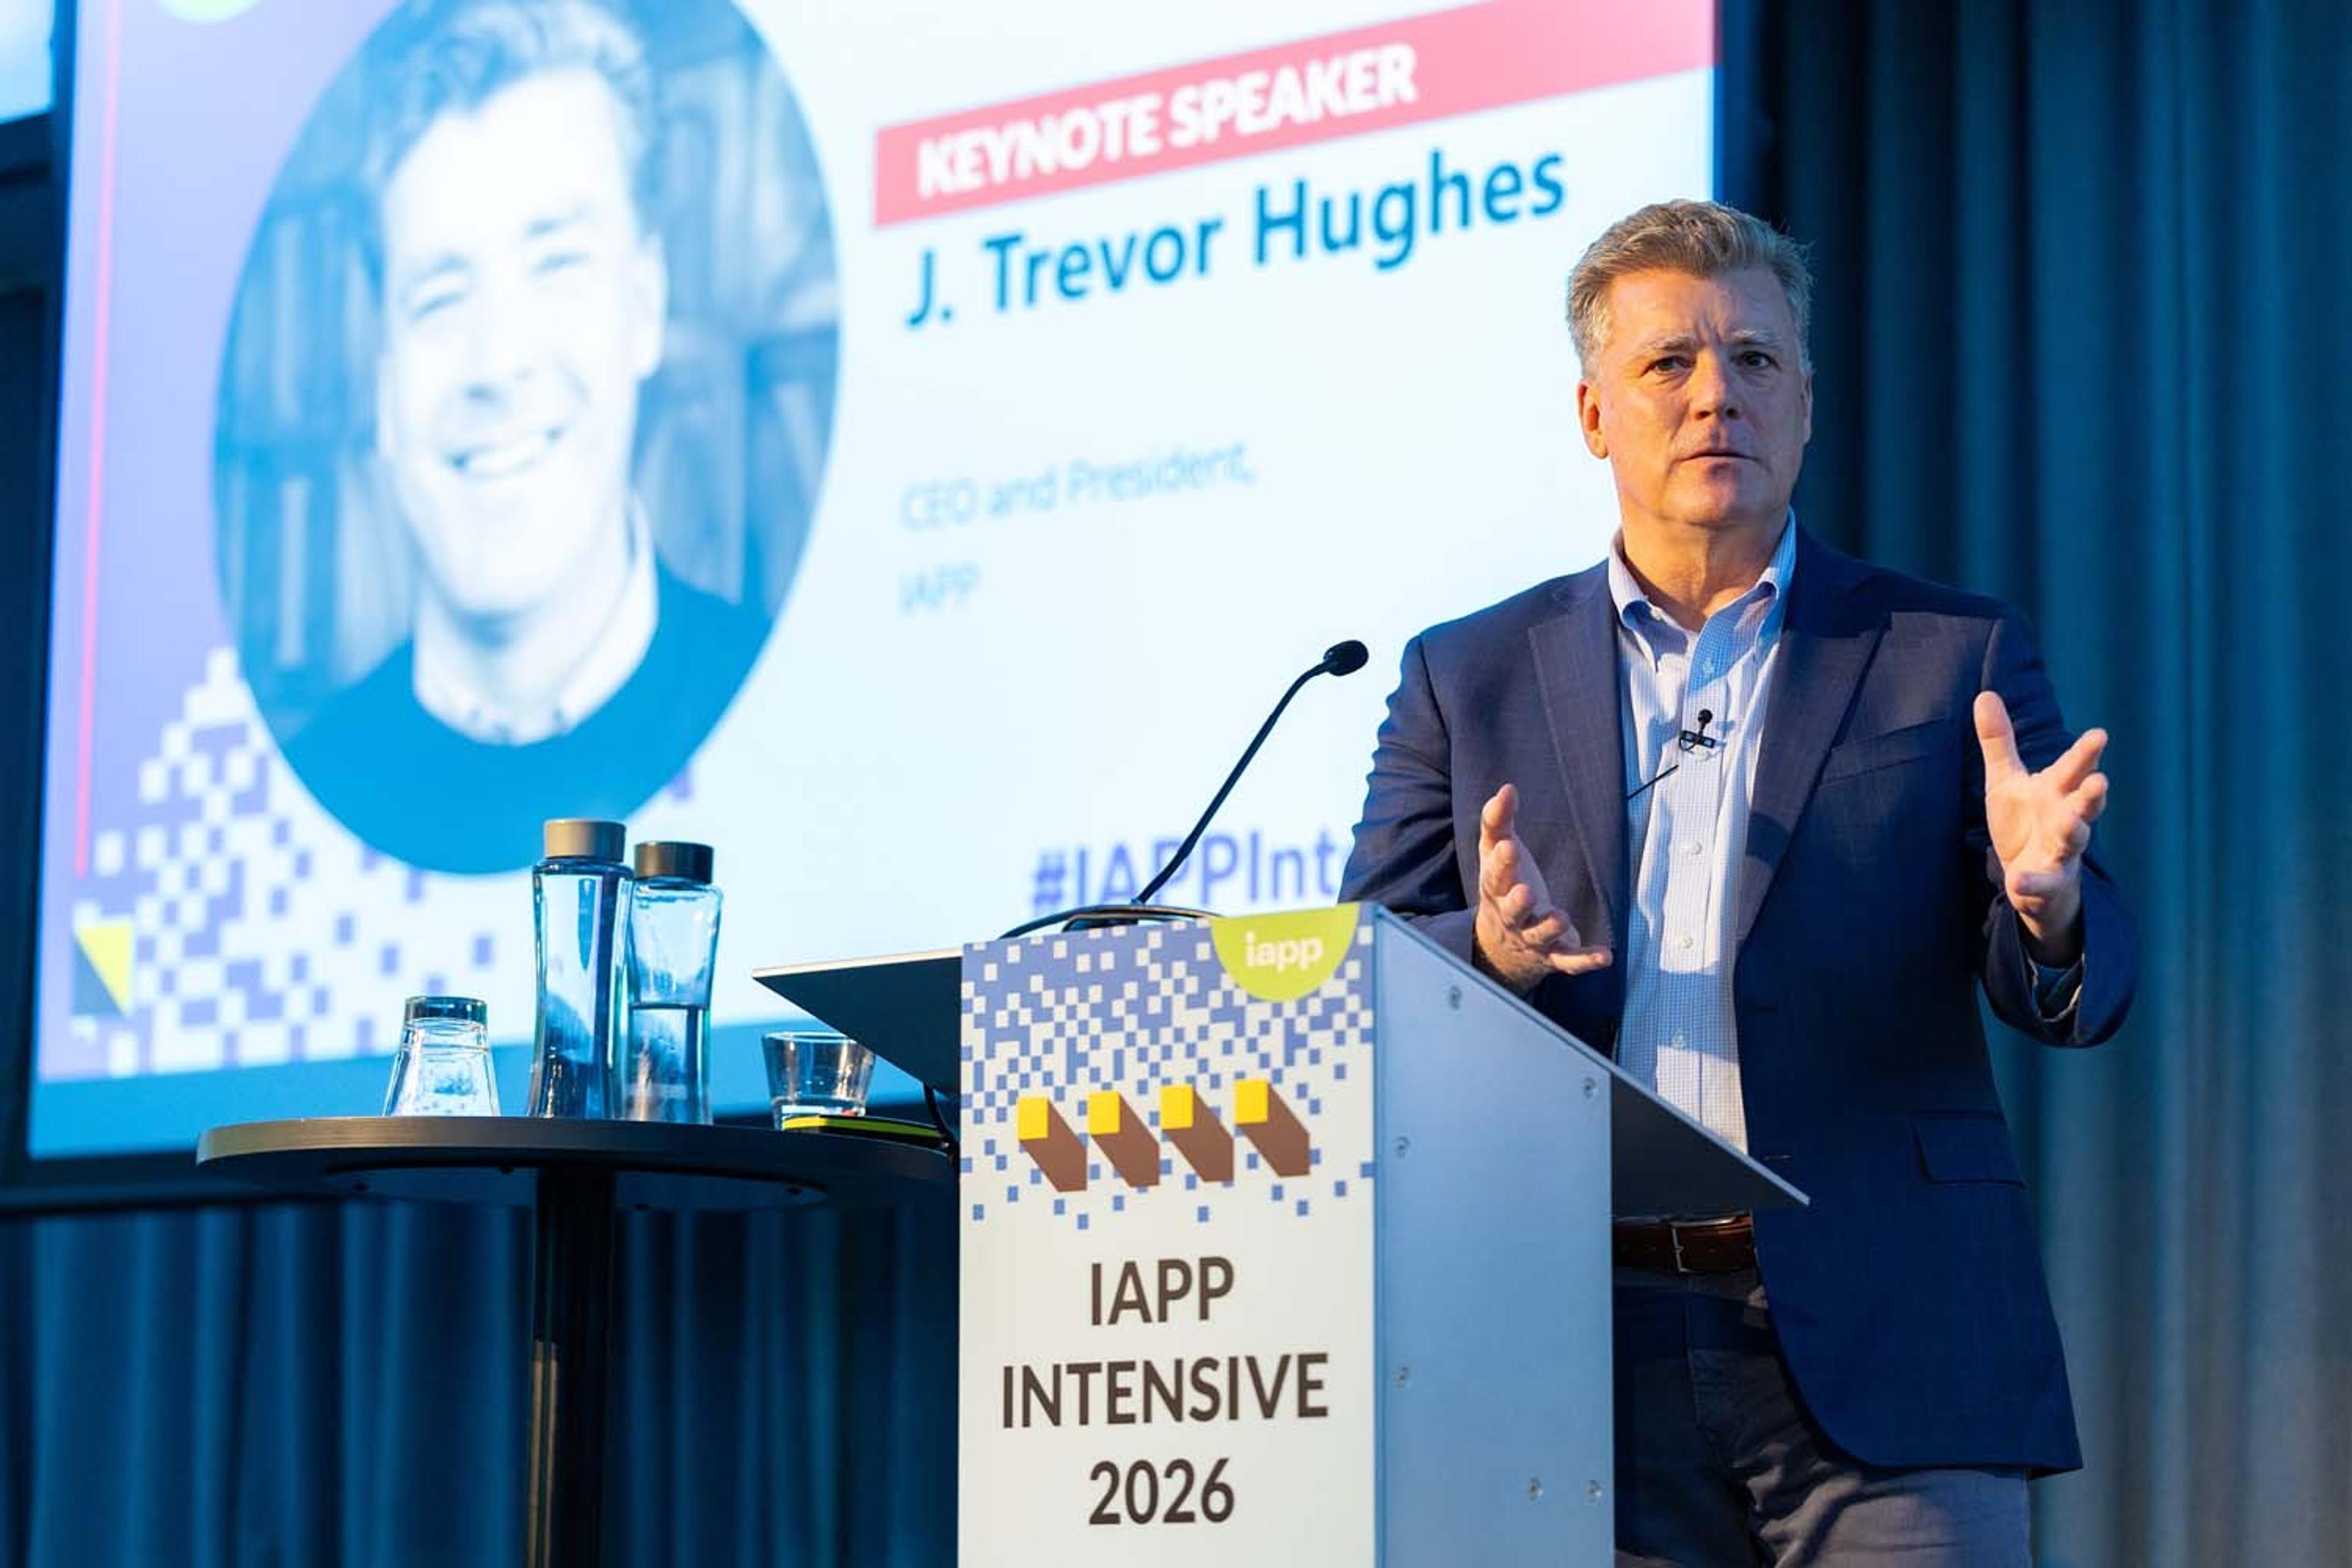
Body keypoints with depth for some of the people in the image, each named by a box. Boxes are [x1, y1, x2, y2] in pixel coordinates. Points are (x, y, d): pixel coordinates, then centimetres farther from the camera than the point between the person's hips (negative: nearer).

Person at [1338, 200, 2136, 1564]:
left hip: (1883, 1352, -1)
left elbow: (2079, 992, 5)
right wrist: (1487, 954, -14)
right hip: (1590, 1372, 1)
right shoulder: (1469, 678, 13)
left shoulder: (1953, 657, 10)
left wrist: (2044, 902, -19)